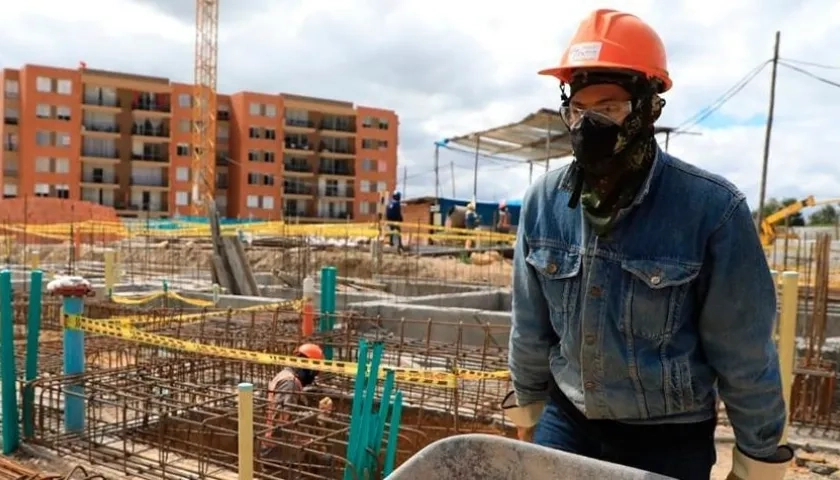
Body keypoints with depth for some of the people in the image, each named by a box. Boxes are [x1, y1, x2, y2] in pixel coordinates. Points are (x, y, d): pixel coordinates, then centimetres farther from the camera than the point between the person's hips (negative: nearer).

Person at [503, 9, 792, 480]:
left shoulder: (712, 208, -20)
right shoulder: (544, 200, -9)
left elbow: (744, 352, -11)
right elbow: (530, 325, 2)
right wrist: (527, 407, 12)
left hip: (669, 440, -2)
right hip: (566, 421, 3)